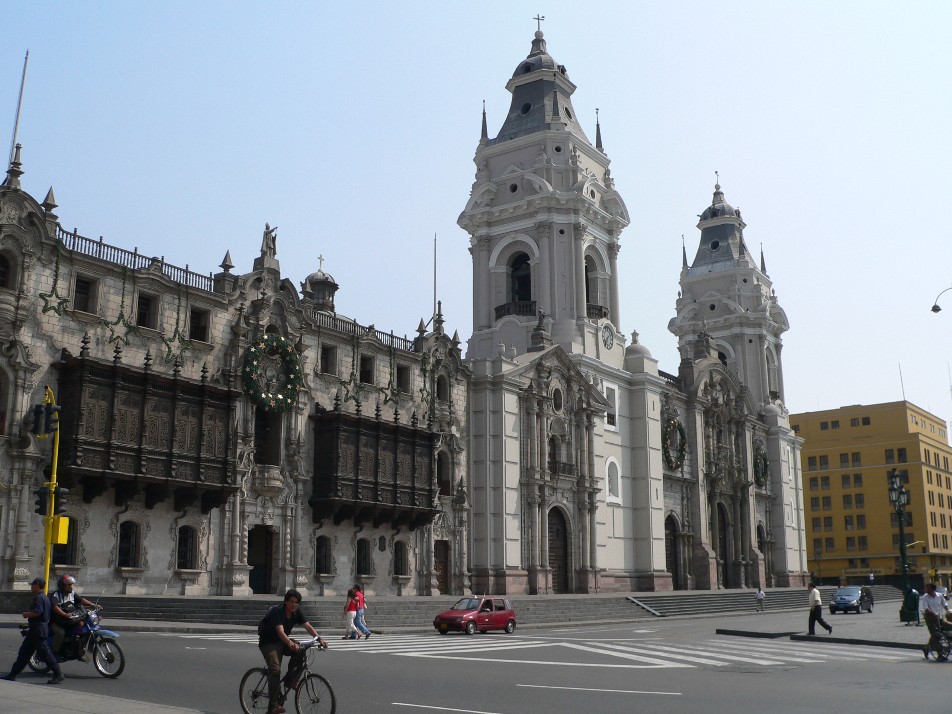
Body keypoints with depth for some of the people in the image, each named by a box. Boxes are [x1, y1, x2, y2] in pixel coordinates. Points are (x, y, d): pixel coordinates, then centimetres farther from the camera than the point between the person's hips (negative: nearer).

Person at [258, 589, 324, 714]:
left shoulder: (297, 612, -6)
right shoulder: (277, 611, -26)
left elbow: (308, 626, -13)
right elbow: (280, 631, -39)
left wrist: (319, 639, -29)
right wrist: (290, 643, -57)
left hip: (282, 641, 6)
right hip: (268, 643, -6)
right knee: (275, 669, -23)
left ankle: (290, 679, -5)